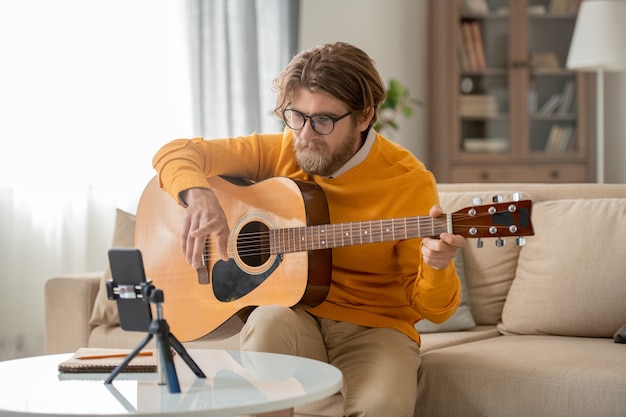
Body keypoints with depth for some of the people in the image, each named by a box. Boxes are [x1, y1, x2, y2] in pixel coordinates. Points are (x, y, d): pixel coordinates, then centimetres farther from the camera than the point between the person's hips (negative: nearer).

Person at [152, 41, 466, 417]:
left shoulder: (409, 181, -11)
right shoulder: (279, 152, -1)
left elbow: (432, 309, -8)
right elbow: (176, 153, -2)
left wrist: (436, 267, -32)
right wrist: (199, 194, -24)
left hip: (374, 327, -3)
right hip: (295, 318, 3)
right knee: (270, 318, -33)